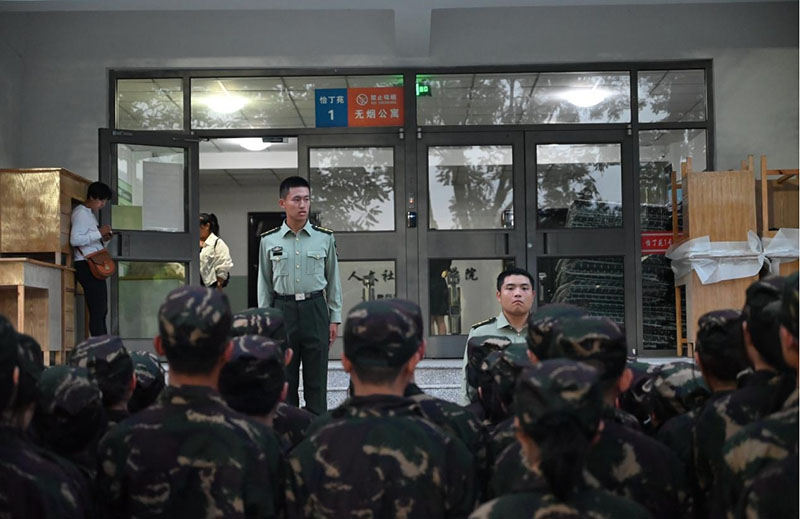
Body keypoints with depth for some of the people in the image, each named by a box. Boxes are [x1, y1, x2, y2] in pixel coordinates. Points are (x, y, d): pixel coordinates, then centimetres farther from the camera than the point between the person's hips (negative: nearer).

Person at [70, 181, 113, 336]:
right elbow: (75, 239, -20)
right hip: (86, 265, -10)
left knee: (101, 311, 10)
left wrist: (103, 238, 9)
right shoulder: (81, 213, -8)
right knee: (97, 310, -13)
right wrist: (99, 233, -18)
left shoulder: (89, 213, 23)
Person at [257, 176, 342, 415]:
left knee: (316, 378, 4)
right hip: (283, 311, 0)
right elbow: (264, 283, 8)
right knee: (284, 378, 7)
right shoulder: (269, 240, 2)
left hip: (315, 309, 0)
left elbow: (333, 279, 7)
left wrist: (334, 318, 5)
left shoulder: (324, 238, 1)